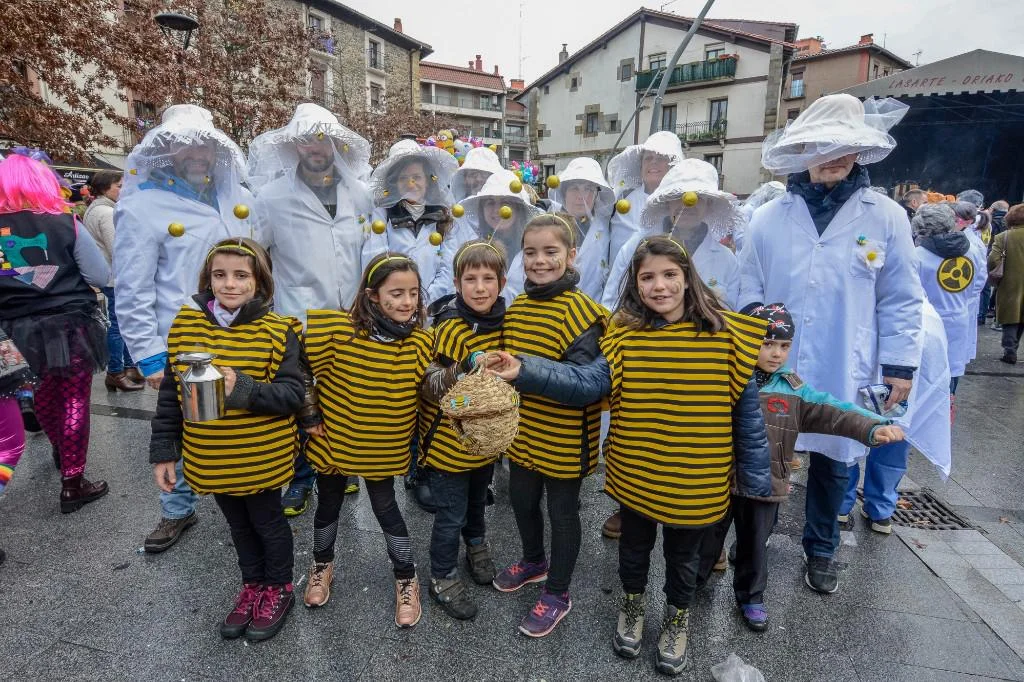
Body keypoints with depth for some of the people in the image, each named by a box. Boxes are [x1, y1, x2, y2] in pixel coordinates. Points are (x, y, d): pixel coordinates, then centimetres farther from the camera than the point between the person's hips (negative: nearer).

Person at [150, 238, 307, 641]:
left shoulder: (277, 331, -16)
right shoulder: (185, 325, -4)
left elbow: (293, 393, -19)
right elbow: (169, 395, 2)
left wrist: (243, 390, -33)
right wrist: (163, 452, 2)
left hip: (262, 458, -4)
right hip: (210, 459, 4)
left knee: (267, 521, 17)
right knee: (238, 524, 23)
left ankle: (278, 589, 40)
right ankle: (252, 586, 45)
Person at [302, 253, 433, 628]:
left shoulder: (422, 342, -14)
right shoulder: (338, 330, -20)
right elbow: (310, 372, -8)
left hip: (384, 449, 0)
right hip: (334, 440, 1)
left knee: (385, 507, 12)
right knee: (329, 504, 21)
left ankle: (406, 580, 35)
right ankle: (322, 564, 49)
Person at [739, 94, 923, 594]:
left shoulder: (886, 217, -3)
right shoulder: (769, 218, -2)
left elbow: (900, 300, 0)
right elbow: (750, 293, 2)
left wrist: (901, 365, -3)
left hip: (845, 374, 0)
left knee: (833, 462, 18)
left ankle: (820, 549, 41)